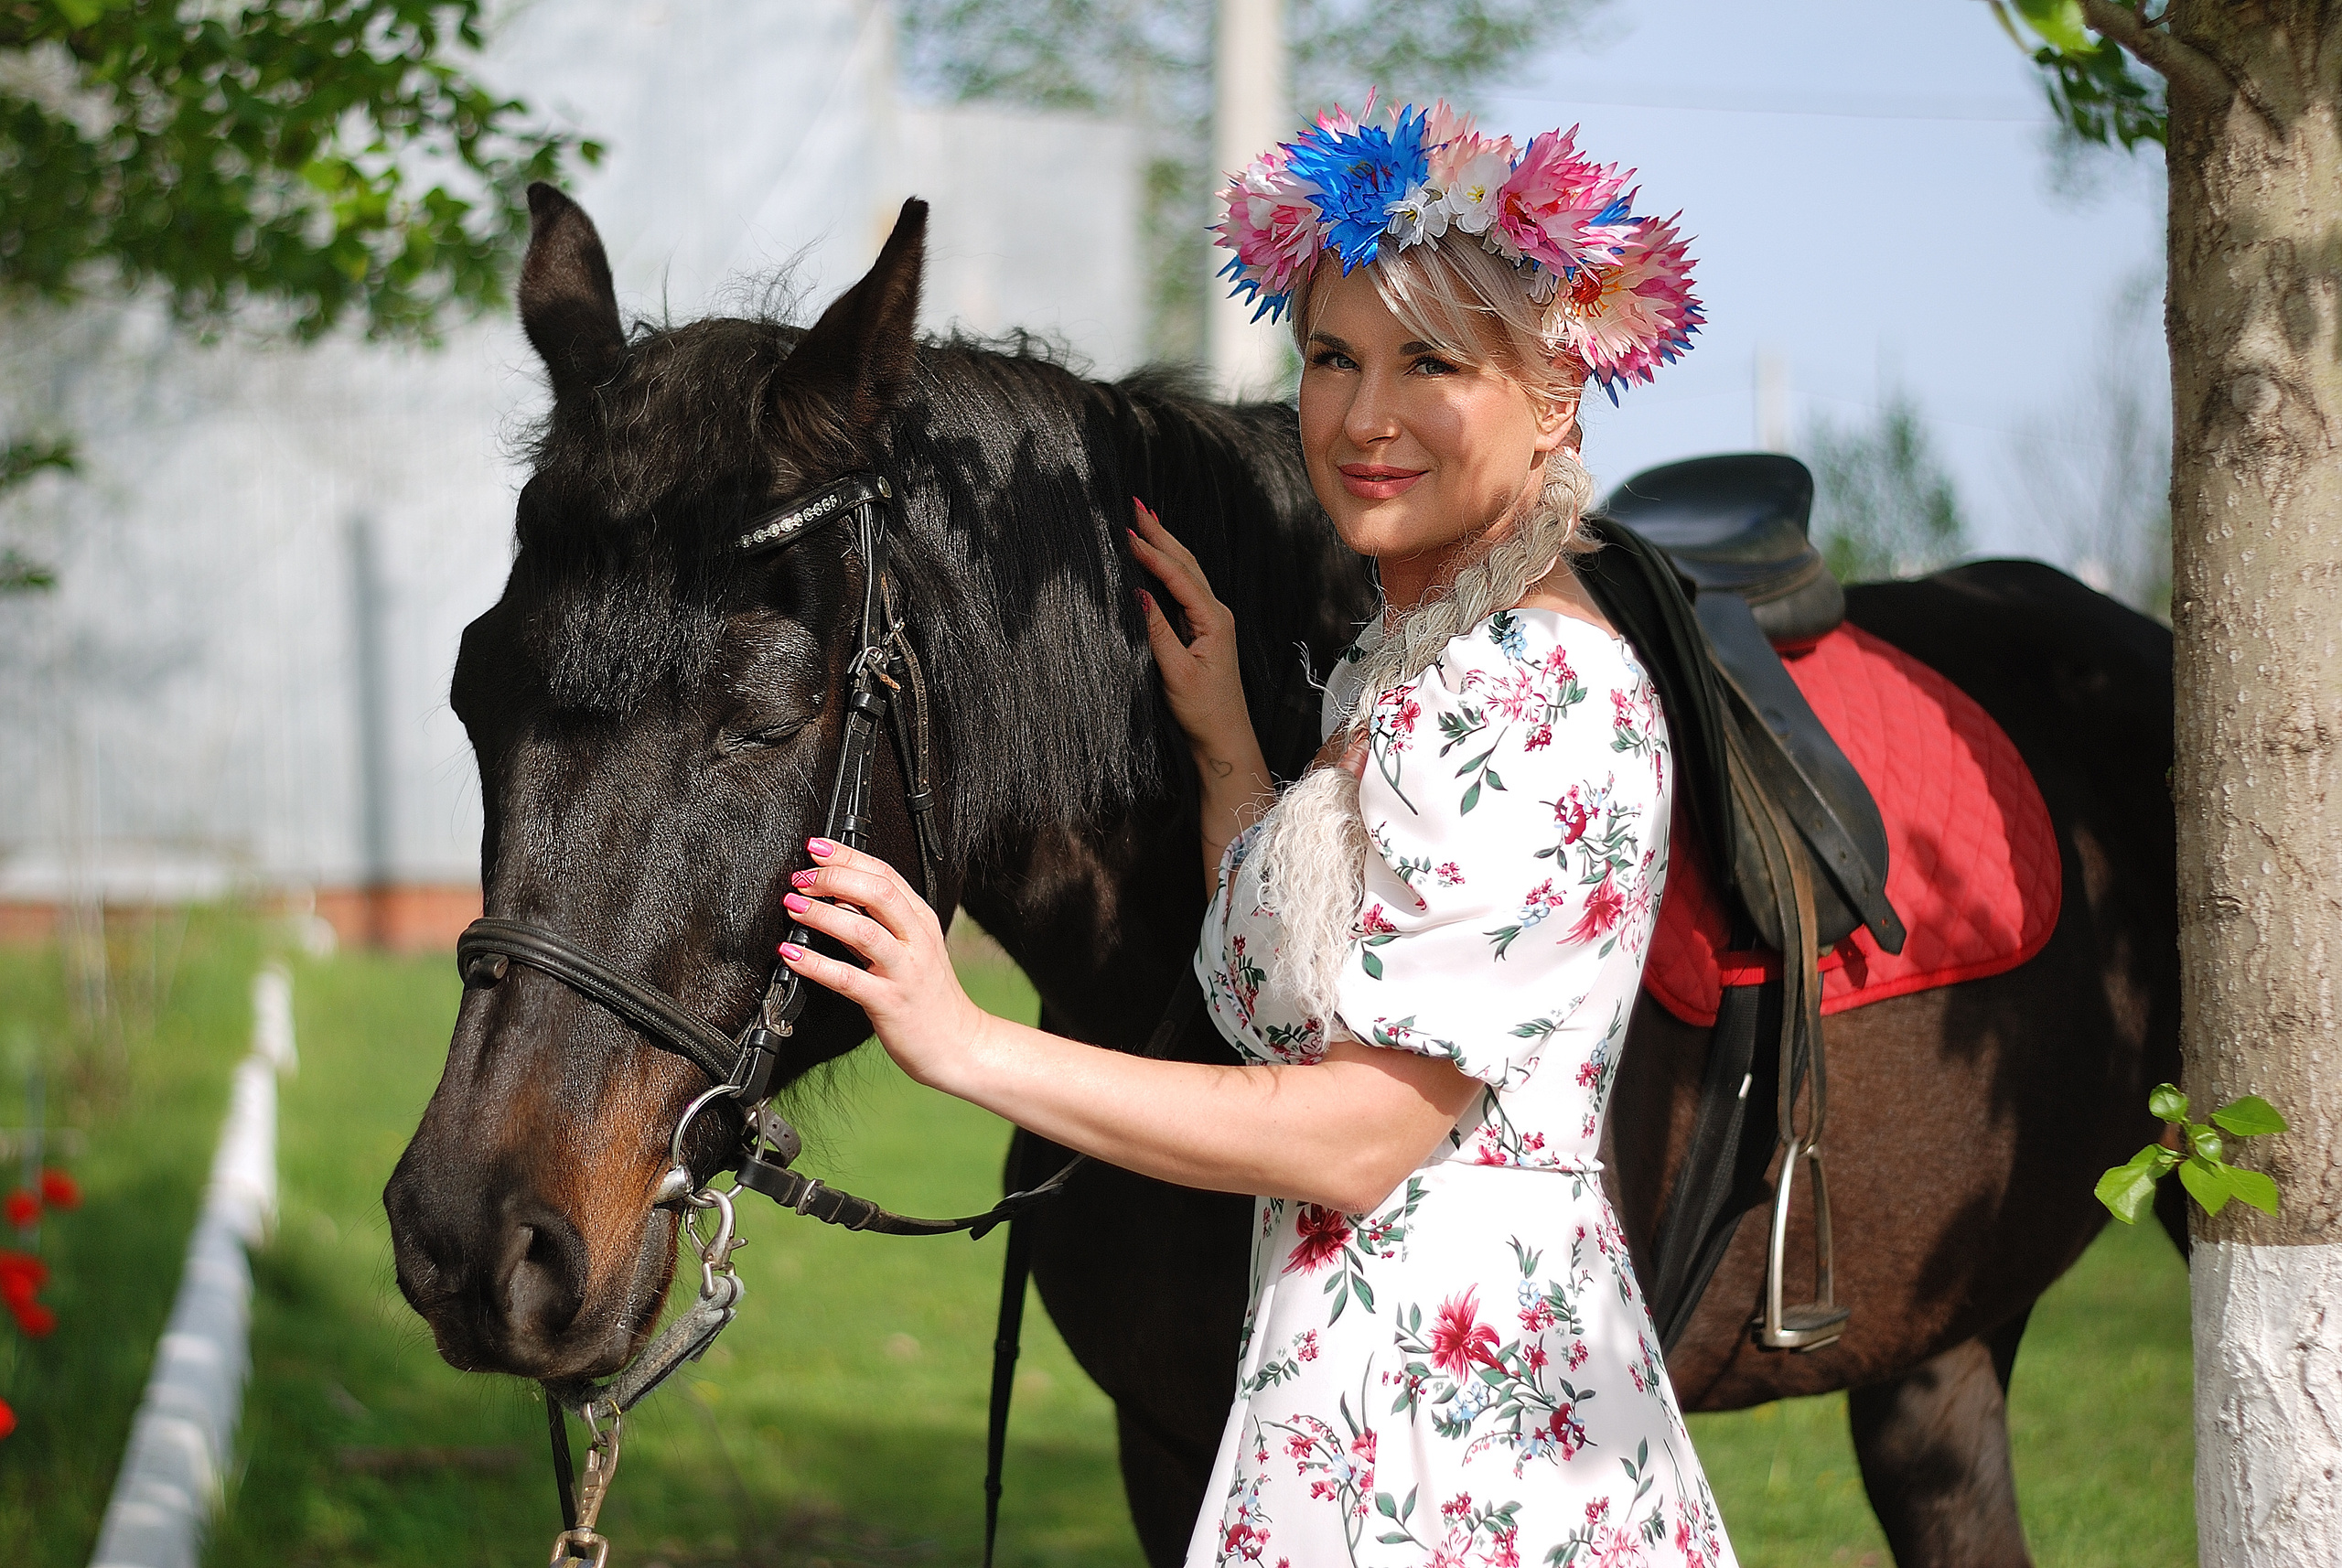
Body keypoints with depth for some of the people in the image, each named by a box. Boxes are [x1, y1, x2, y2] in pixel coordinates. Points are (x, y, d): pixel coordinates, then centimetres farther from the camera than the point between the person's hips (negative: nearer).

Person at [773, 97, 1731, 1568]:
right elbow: (1284, 992, 14)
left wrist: (970, 1045, -23)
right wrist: (1225, 737, 12)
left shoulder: (1542, 694, -17)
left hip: (1447, 1411, -10)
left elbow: (1361, 1134, -21)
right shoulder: (1401, 659, 15)